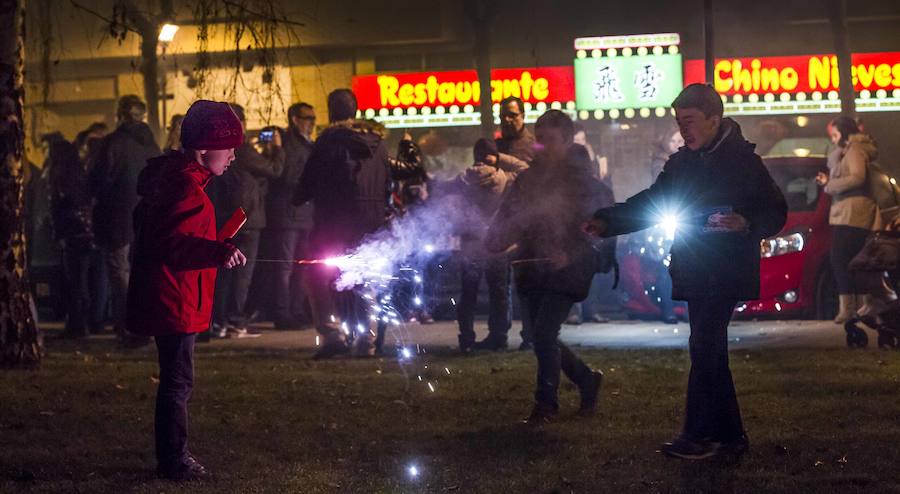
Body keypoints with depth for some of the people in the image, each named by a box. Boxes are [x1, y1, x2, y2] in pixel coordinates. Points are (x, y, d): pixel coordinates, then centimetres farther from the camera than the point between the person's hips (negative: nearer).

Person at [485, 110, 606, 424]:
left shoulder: (583, 180, -6)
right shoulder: (528, 178, 9)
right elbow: (507, 218, 8)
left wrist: (569, 253, -27)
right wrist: (494, 244, -13)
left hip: (565, 270, -6)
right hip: (532, 269, 6)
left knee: (544, 333, -15)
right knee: (543, 338, 9)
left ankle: (546, 403, 0)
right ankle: (588, 381, 32)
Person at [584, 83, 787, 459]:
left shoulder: (742, 160, -7)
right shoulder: (681, 163, 13)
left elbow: (776, 211, -8)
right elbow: (649, 202, 16)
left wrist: (746, 224, -29)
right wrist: (606, 222, 3)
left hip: (726, 275, -7)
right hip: (695, 274, 7)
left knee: (704, 349, -12)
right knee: (711, 353, 9)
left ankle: (698, 436, -9)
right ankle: (730, 435, 15)